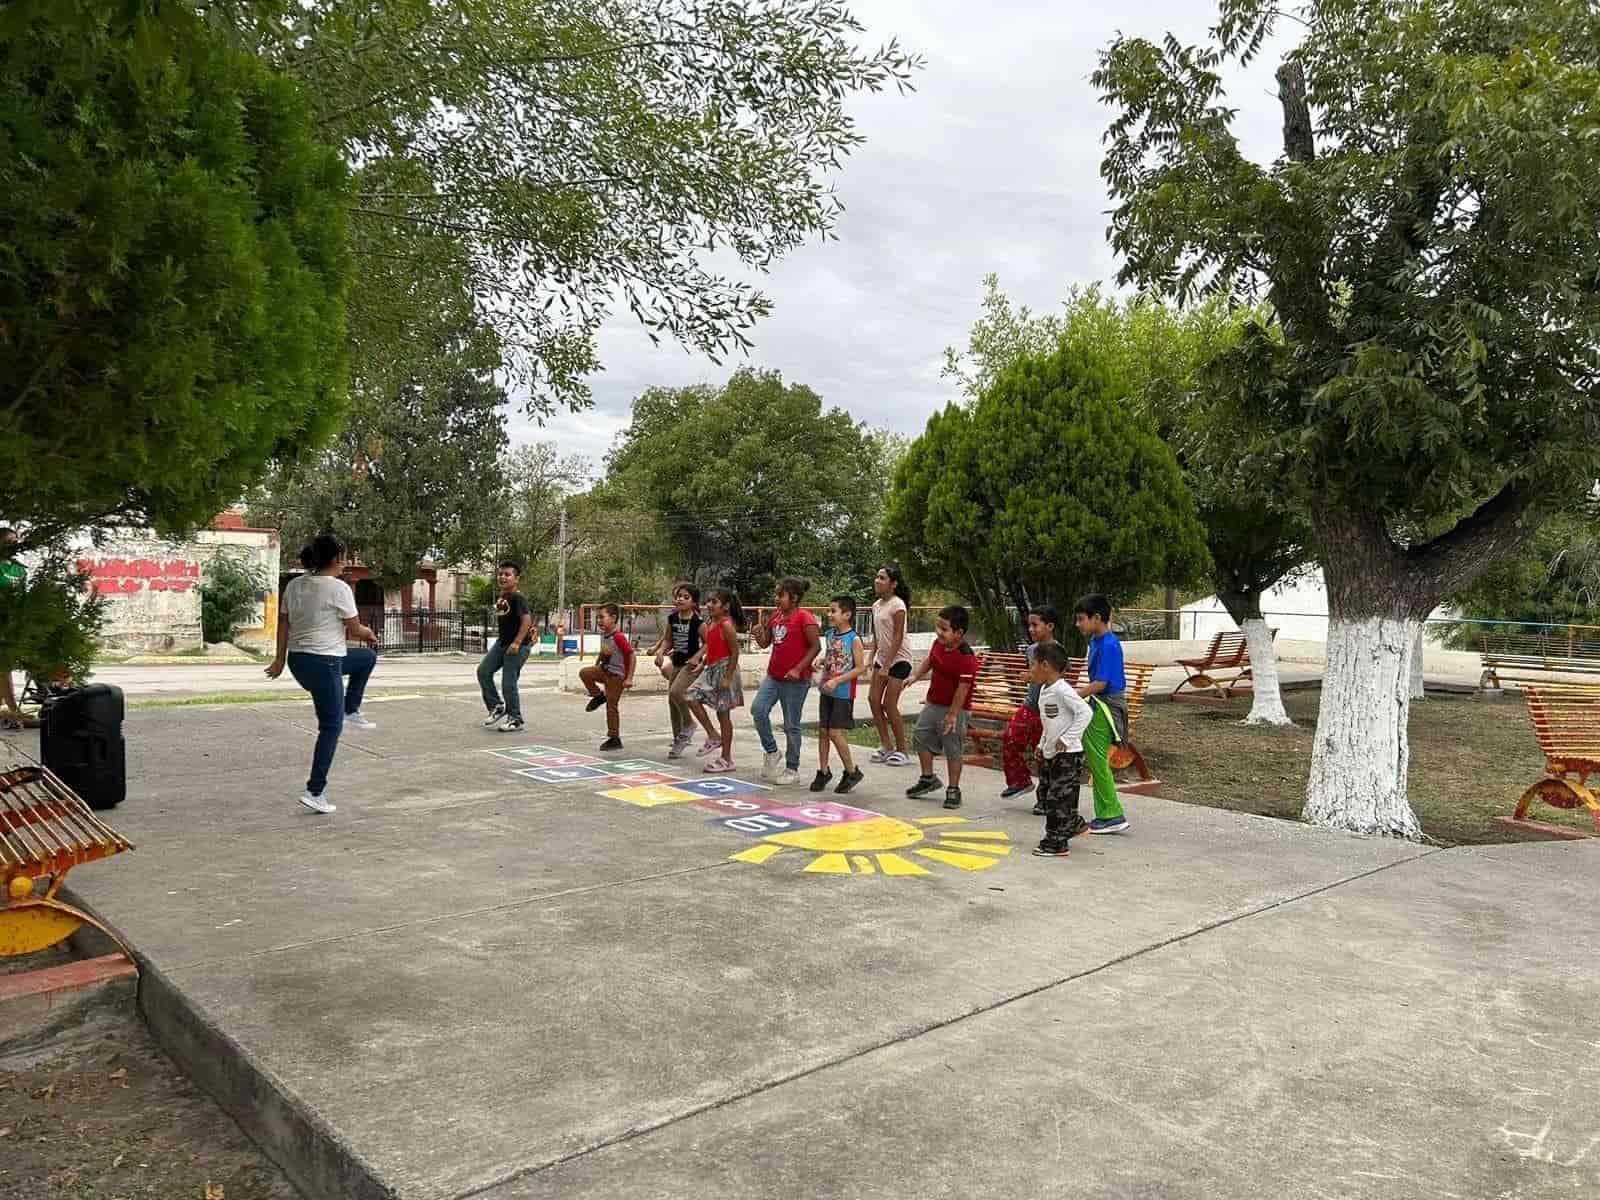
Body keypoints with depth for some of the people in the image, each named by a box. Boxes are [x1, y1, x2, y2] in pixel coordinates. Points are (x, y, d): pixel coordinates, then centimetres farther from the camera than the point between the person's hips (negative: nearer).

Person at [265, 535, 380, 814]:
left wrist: (280, 659, 17)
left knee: (368, 657, 27)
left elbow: (283, 624, 10)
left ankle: (351, 712, 29)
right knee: (331, 728, 3)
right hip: (324, 663, -8)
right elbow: (355, 629, -8)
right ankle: (315, 792, 4)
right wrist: (370, 634, 14)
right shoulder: (338, 588, -15)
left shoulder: (294, 585, 6)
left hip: (298, 660, 8)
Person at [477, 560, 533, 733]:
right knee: (483, 671, 4)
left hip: (518, 645, -9)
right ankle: (496, 707, 16)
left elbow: (527, 619, -27)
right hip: (502, 642, 9)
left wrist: (516, 643, -29)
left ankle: (516, 719, 9)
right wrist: (503, 639, 19)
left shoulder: (517, 598, -18)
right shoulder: (500, 598, 9)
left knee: (508, 683, -6)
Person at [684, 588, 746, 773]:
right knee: (691, 696, 0)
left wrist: (728, 678, -20)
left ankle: (726, 759, 10)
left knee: (723, 714, -1)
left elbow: (735, 653, -18)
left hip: (724, 669, -9)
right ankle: (714, 737, 9)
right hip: (711, 669, 9)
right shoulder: (710, 624, 9)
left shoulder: (726, 625, -17)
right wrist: (702, 665, 13)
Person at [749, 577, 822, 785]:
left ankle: (792, 770, 15)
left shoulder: (804, 618, -12)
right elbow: (765, 643, 16)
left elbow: (816, 646, -13)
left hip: (795, 680, -6)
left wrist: (798, 669, -19)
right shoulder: (775, 615, 9)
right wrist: (759, 634, -6)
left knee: (791, 725, 2)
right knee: (758, 710, -9)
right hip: (773, 676, 7)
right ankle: (772, 752, 11)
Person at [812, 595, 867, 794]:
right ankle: (823, 771, 23)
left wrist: (836, 680, -21)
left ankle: (851, 772, 11)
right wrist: (820, 662, 2)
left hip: (843, 693, -7)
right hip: (826, 691, 7)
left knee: (835, 733, -6)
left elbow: (860, 668, -15)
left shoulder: (854, 639, -14)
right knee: (822, 731, 10)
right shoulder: (829, 635, 6)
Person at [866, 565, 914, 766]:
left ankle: (902, 751, 6)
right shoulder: (876, 605, 9)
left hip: (899, 659, -8)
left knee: (889, 704, -7)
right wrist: (871, 660, 9)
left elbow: (898, 637, -18)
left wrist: (886, 666, -20)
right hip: (882, 658, 8)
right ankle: (886, 746, 15)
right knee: (873, 699, 2)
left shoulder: (897, 605, -15)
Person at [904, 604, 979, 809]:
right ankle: (928, 778, 34)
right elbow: (929, 660, 19)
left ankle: (953, 789, 16)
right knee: (921, 738, 16)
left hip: (953, 708, -8)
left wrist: (953, 714, -21)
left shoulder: (967, 659, -26)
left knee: (953, 750, 1)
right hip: (933, 703, 8)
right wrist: (916, 675, 6)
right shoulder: (938, 643, -2)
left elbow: (962, 689, -24)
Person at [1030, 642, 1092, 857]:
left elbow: (1085, 712, -25)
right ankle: (1074, 824, 35)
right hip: (1050, 754, 10)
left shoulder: (1061, 690, -20)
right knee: (1045, 793, 17)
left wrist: (1067, 738, -24)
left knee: (1058, 798, -5)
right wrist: (1042, 744, 17)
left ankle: (1055, 843, 3)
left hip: (1068, 754, -10)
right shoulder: (1044, 690, 10)